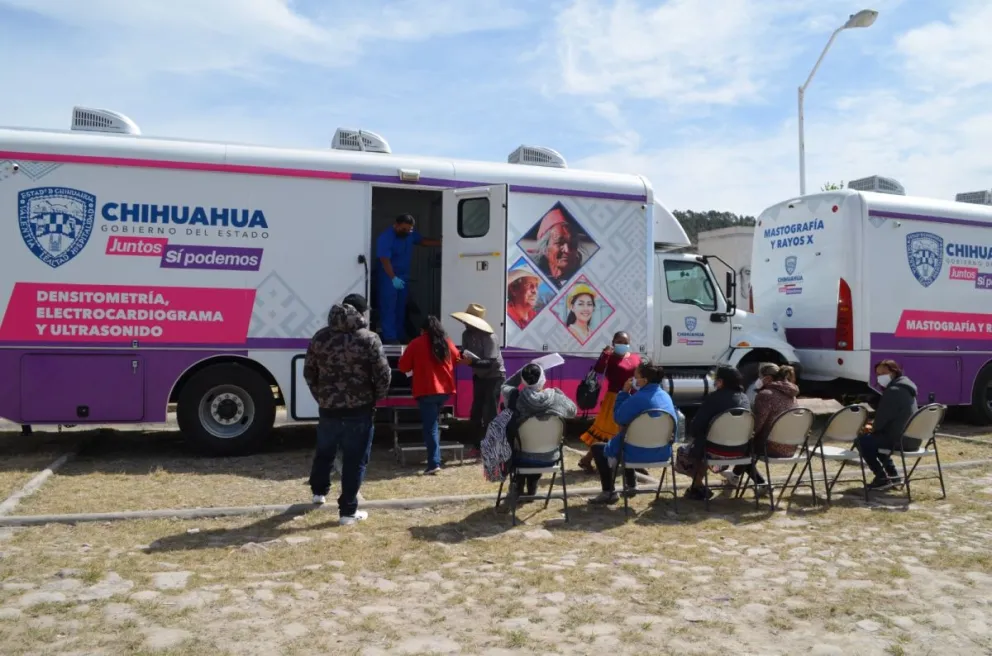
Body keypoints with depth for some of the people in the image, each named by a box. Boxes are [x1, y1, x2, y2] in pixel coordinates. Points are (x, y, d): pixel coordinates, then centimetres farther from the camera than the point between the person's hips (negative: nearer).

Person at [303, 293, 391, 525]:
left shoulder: (321, 336, 4)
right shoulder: (369, 339, -10)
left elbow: (309, 372, 9)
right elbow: (383, 375, -11)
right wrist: (374, 400, 6)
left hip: (328, 409, 5)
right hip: (358, 411, -5)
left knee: (324, 452, 25)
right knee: (355, 460, 5)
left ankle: (319, 492, 46)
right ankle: (348, 511, 9)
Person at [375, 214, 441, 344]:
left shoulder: (410, 234, 0)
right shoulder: (385, 238, -22)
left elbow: (422, 241, 14)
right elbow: (385, 260, -25)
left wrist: (441, 243, 4)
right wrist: (393, 278, -31)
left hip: (404, 276, 8)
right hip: (388, 277, -8)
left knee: (401, 307, 14)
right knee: (389, 307, -7)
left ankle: (400, 335, 23)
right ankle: (390, 338, -6)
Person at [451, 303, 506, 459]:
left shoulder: (488, 338, -26)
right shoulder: (466, 334, -7)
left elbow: (491, 363, -32)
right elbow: (464, 353, 1)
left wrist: (472, 362, -44)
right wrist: (461, 358, -22)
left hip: (495, 377, -7)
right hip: (479, 377, 7)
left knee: (489, 414, -10)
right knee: (476, 413, 8)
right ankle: (478, 445, 20)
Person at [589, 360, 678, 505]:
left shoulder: (639, 398, -21)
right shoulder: (665, 396, 5)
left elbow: (618, 418, -11)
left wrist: (624, 392, -6)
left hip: (640, 453, -8)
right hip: (663, 452, 8)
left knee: (598, 448, 11)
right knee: (621, 439, 36)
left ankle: (609, 493, 11)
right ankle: (631, 485, 40)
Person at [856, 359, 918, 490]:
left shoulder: (893, 391, -18)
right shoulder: (905, 387, 16)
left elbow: (882, 417, -17)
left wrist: (873, 429, 4)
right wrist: (875, 426, 11)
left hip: (900, 440, -10)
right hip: (911, 438, 10)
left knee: (862, 441, 0)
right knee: (874, 438, 28)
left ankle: (882, 478, 3)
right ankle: (893, 475, 24)